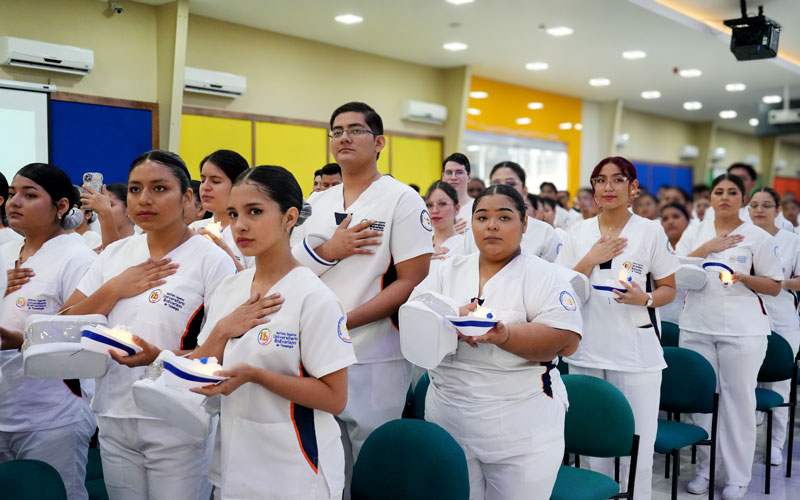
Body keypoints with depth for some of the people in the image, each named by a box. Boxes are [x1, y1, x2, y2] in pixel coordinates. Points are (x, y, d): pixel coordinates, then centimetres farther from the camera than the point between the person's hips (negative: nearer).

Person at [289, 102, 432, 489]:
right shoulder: (318, 203, 11)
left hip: (375, 361, -5)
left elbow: (412, 281, -12)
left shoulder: (402, 200, -5)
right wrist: (329, 250, -11)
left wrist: (344, 321, -19)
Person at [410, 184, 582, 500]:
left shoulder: (542, 275, -3)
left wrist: (505, 335, -28)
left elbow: (567, 340, -14)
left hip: (522, 429, -3)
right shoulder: (448, 272, 9)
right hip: (448, 421, 3)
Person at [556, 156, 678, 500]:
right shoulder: (579, 232, 7)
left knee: (636, 444, -1)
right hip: (586, 350, 2)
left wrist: (645, 298, -17)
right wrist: (591, 259, -11)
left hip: (636, 352, -2)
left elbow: (668, 290, 4)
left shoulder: (651, 231, 1)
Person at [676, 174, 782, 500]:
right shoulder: (694, 234, 9)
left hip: (742, 331, -2)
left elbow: (774, 286, 1)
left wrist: (743, 277, -16)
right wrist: (707, 249, -9)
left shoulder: (758, 237, 1)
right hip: (697, 328, 3)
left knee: (739, 401, 1)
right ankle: (704, 468, 19)